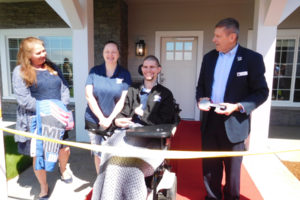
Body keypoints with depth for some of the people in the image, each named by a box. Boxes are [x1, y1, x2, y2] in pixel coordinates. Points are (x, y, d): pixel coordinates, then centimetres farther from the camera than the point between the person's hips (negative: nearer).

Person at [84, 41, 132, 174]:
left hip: (115, 122, -1)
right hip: (94, 121, 1)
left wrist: (110, 119, -11)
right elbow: (89, 96, -4)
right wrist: (102, 118, -10)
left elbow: (123, 99, -5)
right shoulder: (94, 71, 1)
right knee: (98, 153, 14)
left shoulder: (124, 74, -1)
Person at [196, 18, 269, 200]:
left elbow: (262, 92, -7)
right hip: (210, 121, 4)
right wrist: (201, 99, -6)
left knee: (232, 169, 15)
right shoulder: (209, 57, 7)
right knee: (209, 167, 15)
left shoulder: (252, 58, -7)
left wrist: (238, 107, -20)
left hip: (233, 124, -4)